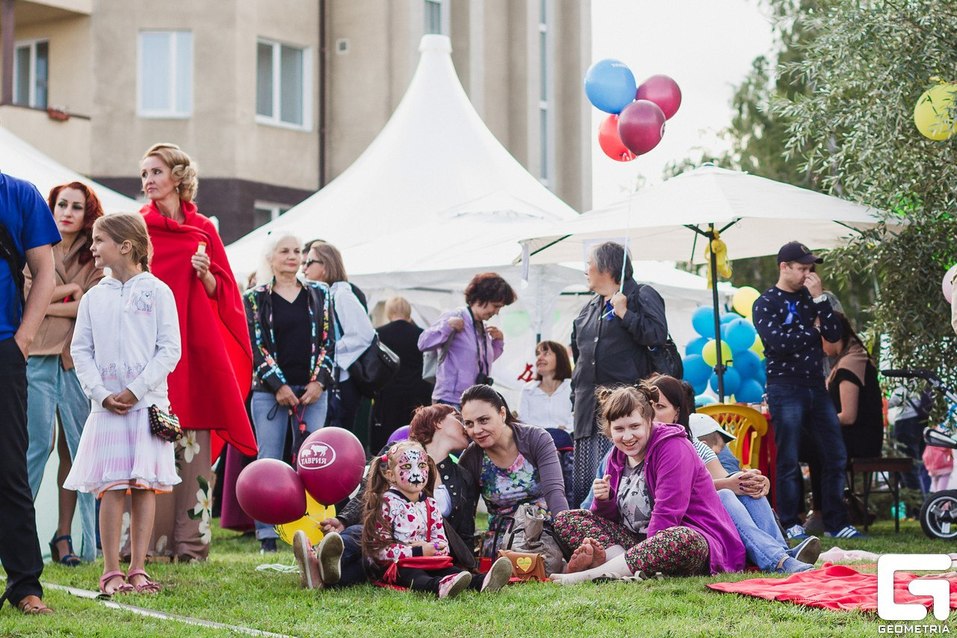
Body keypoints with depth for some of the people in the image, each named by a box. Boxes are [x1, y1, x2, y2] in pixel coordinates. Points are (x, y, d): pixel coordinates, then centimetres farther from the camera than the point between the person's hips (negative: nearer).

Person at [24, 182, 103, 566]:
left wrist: (46, 304, -5)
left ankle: (64, 536, 6)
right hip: (36, 356, -2)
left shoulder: (94, 259, 11)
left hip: (78, 360, 2)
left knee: (75, 448, 1)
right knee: (38, 444, -7)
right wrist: (69, 290, -3)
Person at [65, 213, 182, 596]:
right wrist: (102, 394, -7)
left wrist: (137, 389, -11)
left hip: (148, 403, -2)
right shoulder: (93, 298, 10)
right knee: (111, 487, -3)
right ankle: (111, 572, -1)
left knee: (145, 485, -1)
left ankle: (138, 570, 4)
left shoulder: (157, 291, 1)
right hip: (107, 405, 2)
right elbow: (81, 351, 8)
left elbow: (170, 349, -3)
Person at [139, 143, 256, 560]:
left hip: (195, 343, 2)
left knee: (193, 443, -1)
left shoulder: (204, 229, 12)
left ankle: (190, 540, 2)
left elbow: (221, 291, 13)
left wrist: (205, 274, -7)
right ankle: (150, 539, -5)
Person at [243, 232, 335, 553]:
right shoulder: (255, 298, 5)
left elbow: (327, 341, 7)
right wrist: (278, 385, -10)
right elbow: (257, 345, -2)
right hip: (269, 390, -2)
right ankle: (267, 535, -1)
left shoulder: (319, 294, 11)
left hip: (312, 389, 2)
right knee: (269, 462, -3)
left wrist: (319, 382, -5)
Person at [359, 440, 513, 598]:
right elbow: (380, 549, -14)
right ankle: (440, 586, -70)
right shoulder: (386, 504, -7)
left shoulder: (430, 505, 14)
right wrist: (418, 551, -18)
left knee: (449, 571, -22)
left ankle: (482, 582, -50)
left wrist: (427, 548, -13)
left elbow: (441, 543, 11)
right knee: (415, 576, -36)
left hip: (425, 562, 6)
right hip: (393, 566, -6)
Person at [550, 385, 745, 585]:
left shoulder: (673, 447, -12)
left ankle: (591, 573, -41)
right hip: (637, 541, 7)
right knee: (566, 519, -1)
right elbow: (611, 518, 10)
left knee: (681, 539, -44)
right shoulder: (618, 456, 9)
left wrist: (645, 558, -26)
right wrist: (604, 500, -11)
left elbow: (666, 514, -20)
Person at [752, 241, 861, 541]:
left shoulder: (811, 297, 13)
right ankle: (791, 524, 5)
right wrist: (814, 330, -4)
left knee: (836, 456, 3)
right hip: (785, 389, -6)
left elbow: (833, 334, 3)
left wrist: (819, 298, -6)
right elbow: (779, 342, -18)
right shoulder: (766, 303, -3)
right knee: (788, 461, -3)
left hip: (816, 387, 6)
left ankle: (836, 522, 10)